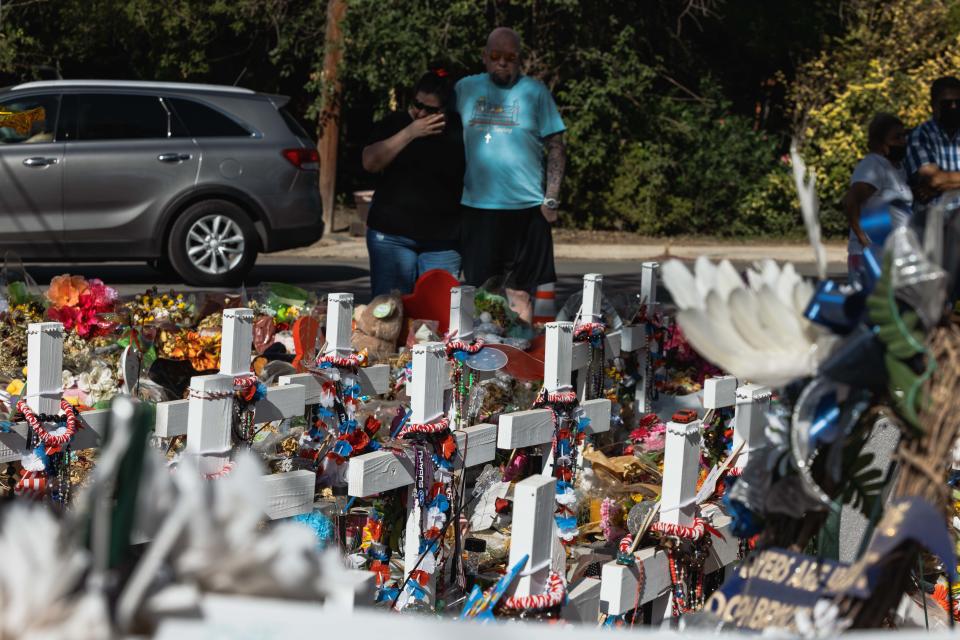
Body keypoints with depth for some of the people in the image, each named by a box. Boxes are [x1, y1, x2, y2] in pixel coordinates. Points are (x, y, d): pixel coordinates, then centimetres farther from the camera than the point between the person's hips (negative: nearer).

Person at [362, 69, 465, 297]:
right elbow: (370, 162, -7)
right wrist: (410, 132, -12)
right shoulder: (394, 124, 6)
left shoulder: (457, 131, 6)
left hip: (442, 240, 0)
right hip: (392, 234, 0)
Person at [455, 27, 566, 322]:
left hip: (525, 208, -2)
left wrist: (551, 199, -4)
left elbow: (556, 147, 3)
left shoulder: (535, 91, 3)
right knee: (478, 289, 7)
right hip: (475, 207, 2)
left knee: (520, 291, 0)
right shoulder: (465, 88, 9)